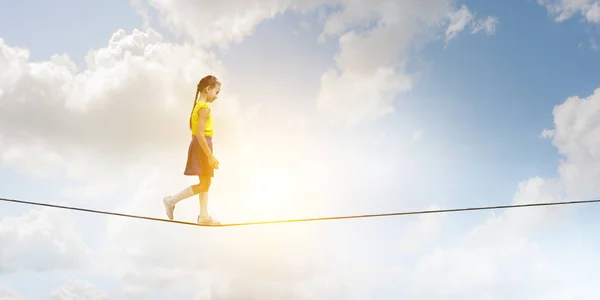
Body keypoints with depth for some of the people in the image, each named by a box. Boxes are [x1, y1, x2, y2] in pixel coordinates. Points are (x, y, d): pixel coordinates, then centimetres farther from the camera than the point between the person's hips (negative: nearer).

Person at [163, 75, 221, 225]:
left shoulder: (198, 106, 14)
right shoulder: (204, 108, -16)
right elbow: (200, 134, -23)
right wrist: (210, 156, -22)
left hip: (198, 146, 10)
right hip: (202, 147, -10)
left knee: (205, 183, 12)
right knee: (204, 184, -5)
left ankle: (204, 216, 16)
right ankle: (172, 200, -2)